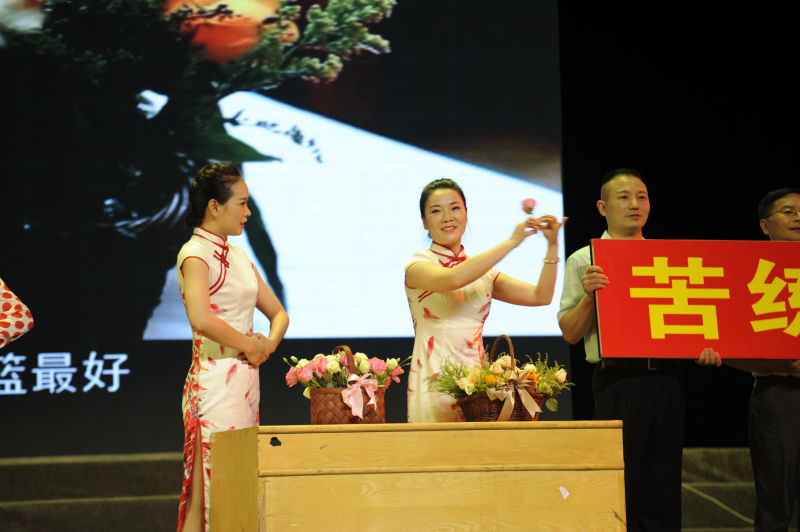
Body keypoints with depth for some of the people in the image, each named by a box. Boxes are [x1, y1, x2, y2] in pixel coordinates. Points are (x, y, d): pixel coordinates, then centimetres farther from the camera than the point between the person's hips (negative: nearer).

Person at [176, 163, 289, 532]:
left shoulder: (237, 257, 15)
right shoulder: (195, 254, -10)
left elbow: (278, 313, 21)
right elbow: (200, 318, -27)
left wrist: (269, 343, -1)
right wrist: (249, 346, -14)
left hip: (246, 378, 9)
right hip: (215, 380, -9)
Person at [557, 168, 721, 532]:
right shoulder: (583, 261, 4)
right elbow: (570, 333, 0)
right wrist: (588, 295, -18)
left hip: (667, 380, 4)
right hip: (618, 382, -4)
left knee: (663, 494, 4)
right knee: (619, 491, -5)